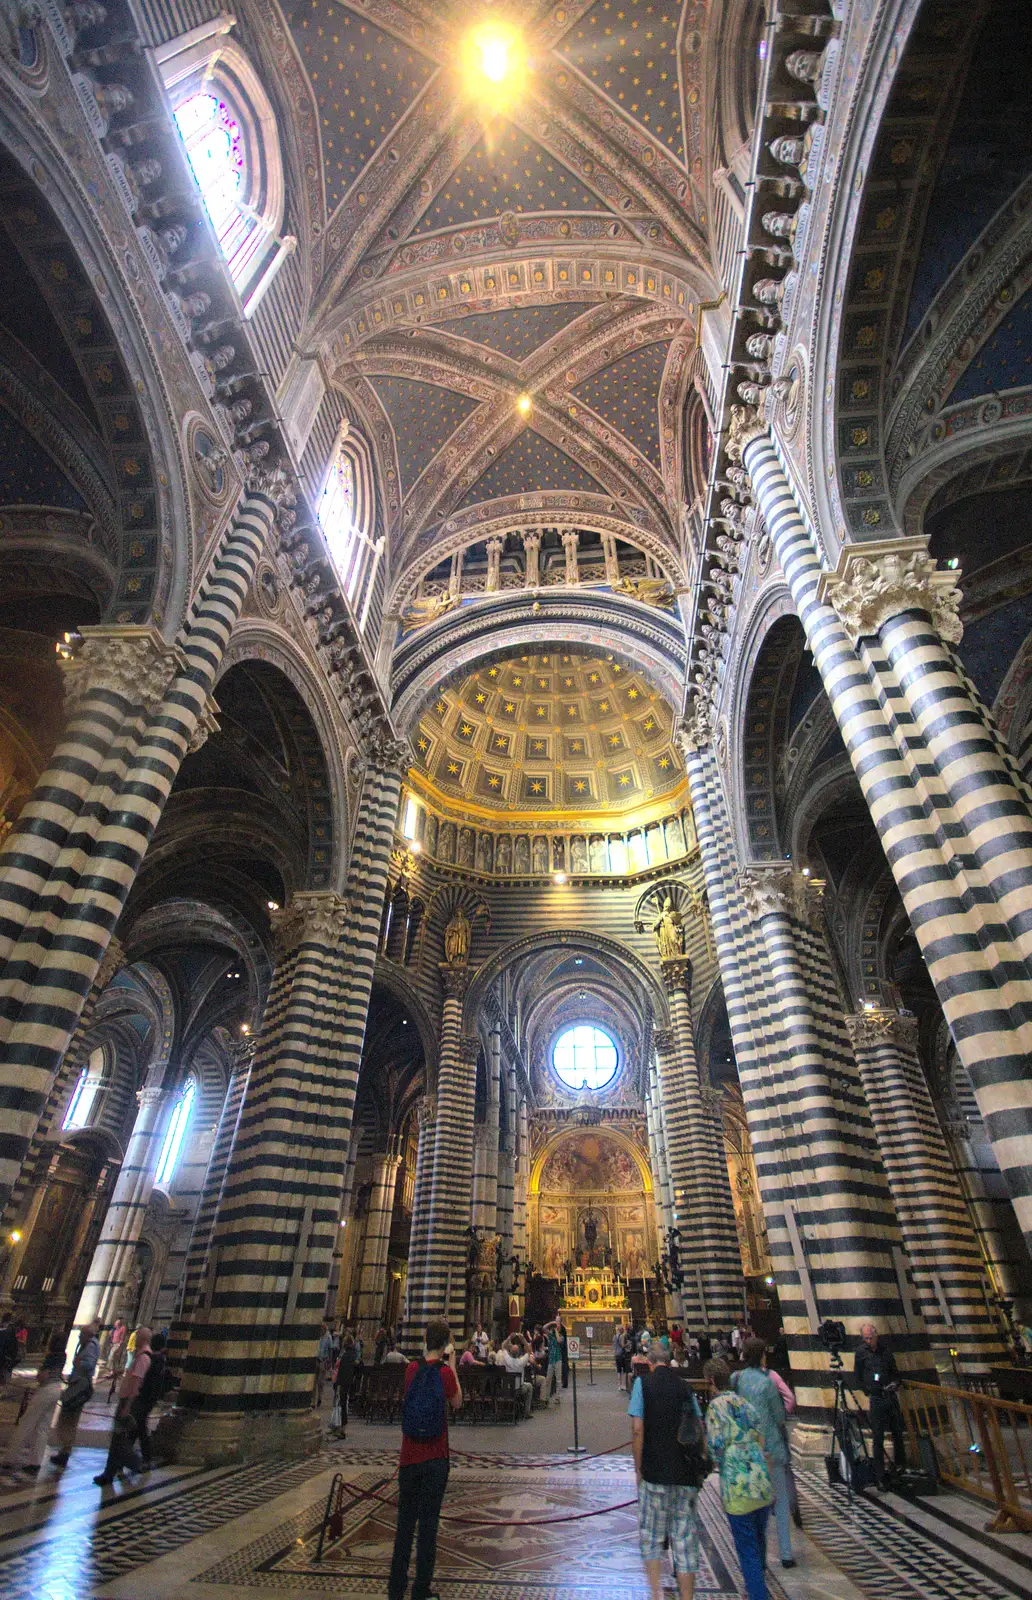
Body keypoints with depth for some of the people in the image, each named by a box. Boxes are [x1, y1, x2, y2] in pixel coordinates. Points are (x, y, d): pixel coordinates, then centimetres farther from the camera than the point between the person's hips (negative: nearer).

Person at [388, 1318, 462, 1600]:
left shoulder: (412, 1369, -6)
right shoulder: (445, 1372, -16)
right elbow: (457, 1403, -1)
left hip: (409, 1459, 3)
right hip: (435, 1460, -3)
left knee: (404, 1523, 17)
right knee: (428, 1524, 9)